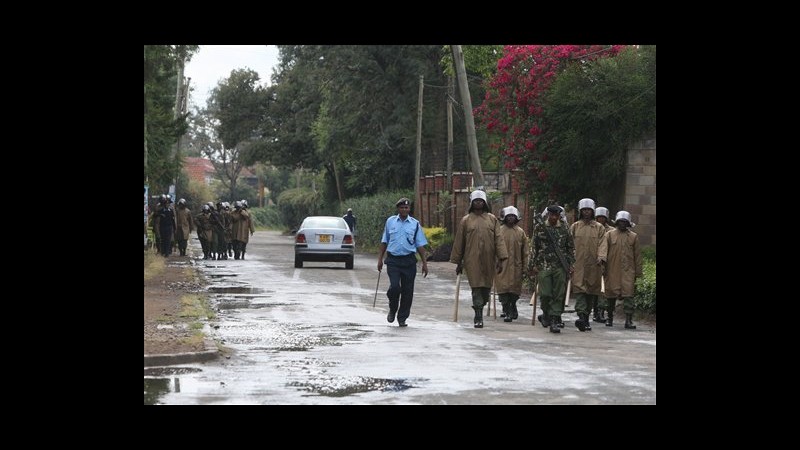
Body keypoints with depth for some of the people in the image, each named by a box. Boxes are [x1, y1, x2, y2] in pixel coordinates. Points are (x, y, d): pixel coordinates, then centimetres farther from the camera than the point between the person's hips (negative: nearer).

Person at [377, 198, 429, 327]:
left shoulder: (415, 224, 6)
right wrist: (380, 259, 10)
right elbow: (384, 242, 15)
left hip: (409, 260, 1)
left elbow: (420, 245, 8)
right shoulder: (390, 222, 7)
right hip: (393, 260, -1)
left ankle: (402, 318, 13)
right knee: (394, 286, -15)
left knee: (407, 290, 1)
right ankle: (392, 310, 12)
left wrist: (424, 263, 4)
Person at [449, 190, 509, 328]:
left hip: (488, 261, 2)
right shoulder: (465, 220, 6)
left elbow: (498, 239, 4)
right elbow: (459, 242, 9)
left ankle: (479, 313, 25)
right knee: (477, 287, -8)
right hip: (472, 261, -2)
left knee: (486, 287, 6)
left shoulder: (492, 219, 8)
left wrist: (500, 259, -4)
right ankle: (478, 317, -6)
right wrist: (458, 262, 8)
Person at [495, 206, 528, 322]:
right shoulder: (499, 231, 3)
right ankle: (507, 312, -2)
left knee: (515, 290, 6)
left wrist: (525, 267, 4)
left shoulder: (520, 232, 7)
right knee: (503, 288, -5)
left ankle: (512, 308, 29)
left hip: (516, 266, 1)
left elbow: (525, 251, 8)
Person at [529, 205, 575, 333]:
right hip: (544, 266, -1)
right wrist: (534, 265, 0)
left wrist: (571, 264, 4)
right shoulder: (539, 228, 7)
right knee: (545, 294, -6)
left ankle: (554, 320, 1)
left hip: (560, 266, 1)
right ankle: (546, 314, 20)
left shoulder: (564, 229, 11)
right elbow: (533, 247, 6)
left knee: (559, 295, -3)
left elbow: (571, 248, 13)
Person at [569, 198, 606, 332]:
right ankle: (582, 317, -24)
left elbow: (602, 245, 3)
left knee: (591, 291, 5)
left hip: (593, 265, 1)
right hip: (578, 264, -1)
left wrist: (601, 257, -15)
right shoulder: (574, 227, 11)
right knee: (580, 290, -14)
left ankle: (586, 318, 14)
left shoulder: (599, 228, 10)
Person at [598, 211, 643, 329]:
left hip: (628, 271, 0)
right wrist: (601, 258, -28)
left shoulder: (633, 237, 11)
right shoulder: (609, 234, 7)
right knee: (611, 294, 6)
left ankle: (628, 320, -13)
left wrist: (638, 272, 10)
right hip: (612, 270, 0)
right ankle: (610, 318, 22)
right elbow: (603, 247, -8)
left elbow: (637, 255, 13)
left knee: (628, 294, -10)